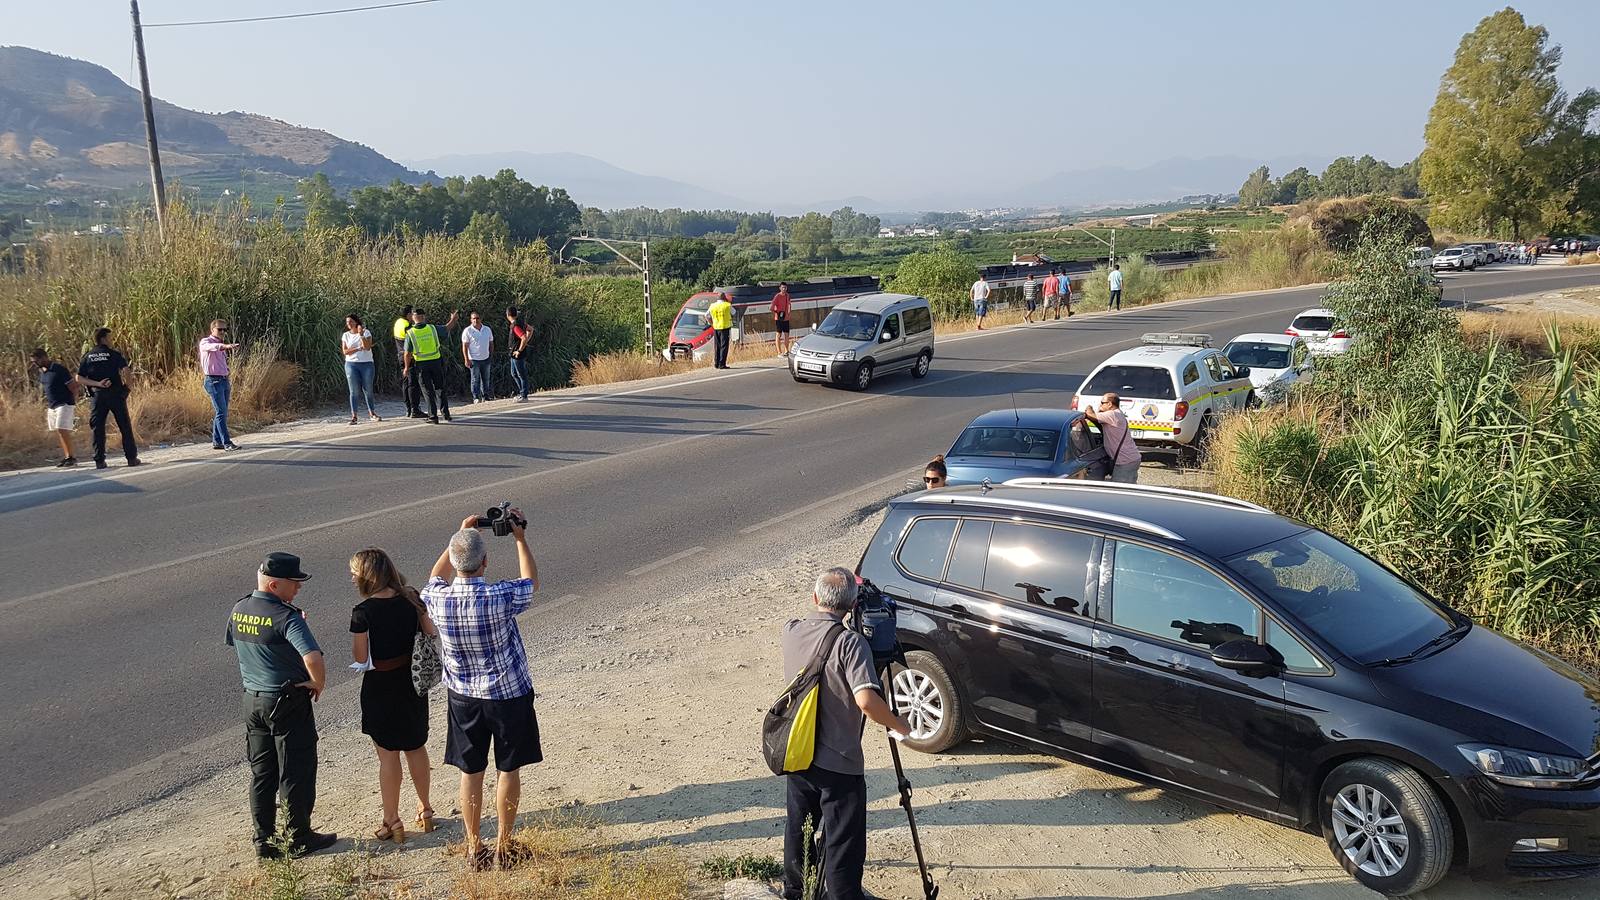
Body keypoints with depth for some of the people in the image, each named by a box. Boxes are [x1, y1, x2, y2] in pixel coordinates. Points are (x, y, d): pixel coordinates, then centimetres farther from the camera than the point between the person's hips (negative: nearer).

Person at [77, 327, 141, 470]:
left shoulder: (87, 357, 8)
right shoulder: (114, 355, -1)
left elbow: (79, 377, -1)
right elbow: (125, 369, -16)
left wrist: (97, 384, -6)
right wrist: (126, 384, -3)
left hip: (97, 396, 2)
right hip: (116, 394, -2)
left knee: (97, 428, 6)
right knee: (125, 427, 5)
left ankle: (99, 461, 3)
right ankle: (132, 458, 5)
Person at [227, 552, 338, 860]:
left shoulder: (238, 610, 1)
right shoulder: (286, 617, -23)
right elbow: (313, 659, -34)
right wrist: (318, 684, -16)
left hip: (252, 700, 7)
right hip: (287, 702, -7)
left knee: (261, 774, 16)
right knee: (296, 774, 6)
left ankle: (265, 840, 24)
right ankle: (299, 839, 16)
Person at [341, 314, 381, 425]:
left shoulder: (366, 332, 3)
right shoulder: (346, 335, 7)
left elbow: (367, 347, -11)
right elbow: (345, 351, -2)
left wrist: (361, 335, -18)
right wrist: (359, 348, -11)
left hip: (367, 364, -1)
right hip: (351, 364, 1)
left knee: (368, 390, 3)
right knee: (354, 391, -3)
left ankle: (372, 413, 17)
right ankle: (353, 416, -3)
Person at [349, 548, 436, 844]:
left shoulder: (363, 612, -19)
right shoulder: (411, 599, -6)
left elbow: (360, 657, -14)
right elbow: (430, 635, 1)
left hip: (380, 687, -5)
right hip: (413, 682, 5)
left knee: (388, 755, 8)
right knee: (416, 748, 19)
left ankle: (392, 822, 16)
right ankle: (425, 811, 31)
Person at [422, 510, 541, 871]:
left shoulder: (437, 599, -15)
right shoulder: (501, 597, -24)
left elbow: (436, 576, 12)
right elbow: (531, 583, -1)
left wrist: (460, 535, 13)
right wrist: (520, 538, 6)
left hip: (463, 697, 3)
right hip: (509, 694, -3)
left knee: (471, 772, 14)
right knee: (508, 769, 12)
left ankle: (475, 850, 24)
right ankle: (503, 848, 21)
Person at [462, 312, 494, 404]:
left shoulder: (487, 329, 7)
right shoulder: (467, 331, -6)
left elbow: (491, 343, 16)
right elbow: (464, 346, -7)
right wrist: (466, 359, -12)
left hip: (485, 359, 4)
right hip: (474, 359, -4)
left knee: (486, 379, 9)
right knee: (475, 379, -3)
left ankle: (485, 397, 17)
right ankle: (476, 398, 2)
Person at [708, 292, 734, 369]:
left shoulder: (713, 306, 6)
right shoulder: (727, 305, -5)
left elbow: (706, 314, 18)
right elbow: (733, 312, 14)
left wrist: (711, 323, 24)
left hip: (716, 328, 4)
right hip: (725, 328, -4)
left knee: (717, 346, 14)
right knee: (724, 346, -3)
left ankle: (717, 363, 14)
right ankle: (722, 364, -7)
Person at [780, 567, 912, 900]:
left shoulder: (791, 631, -3)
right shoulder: (850, 643, -22)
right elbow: (866, 700, -31)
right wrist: (899, 726, -16)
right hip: (838, 764, -7)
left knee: (798, 828, 26)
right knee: (843, 846, 4)